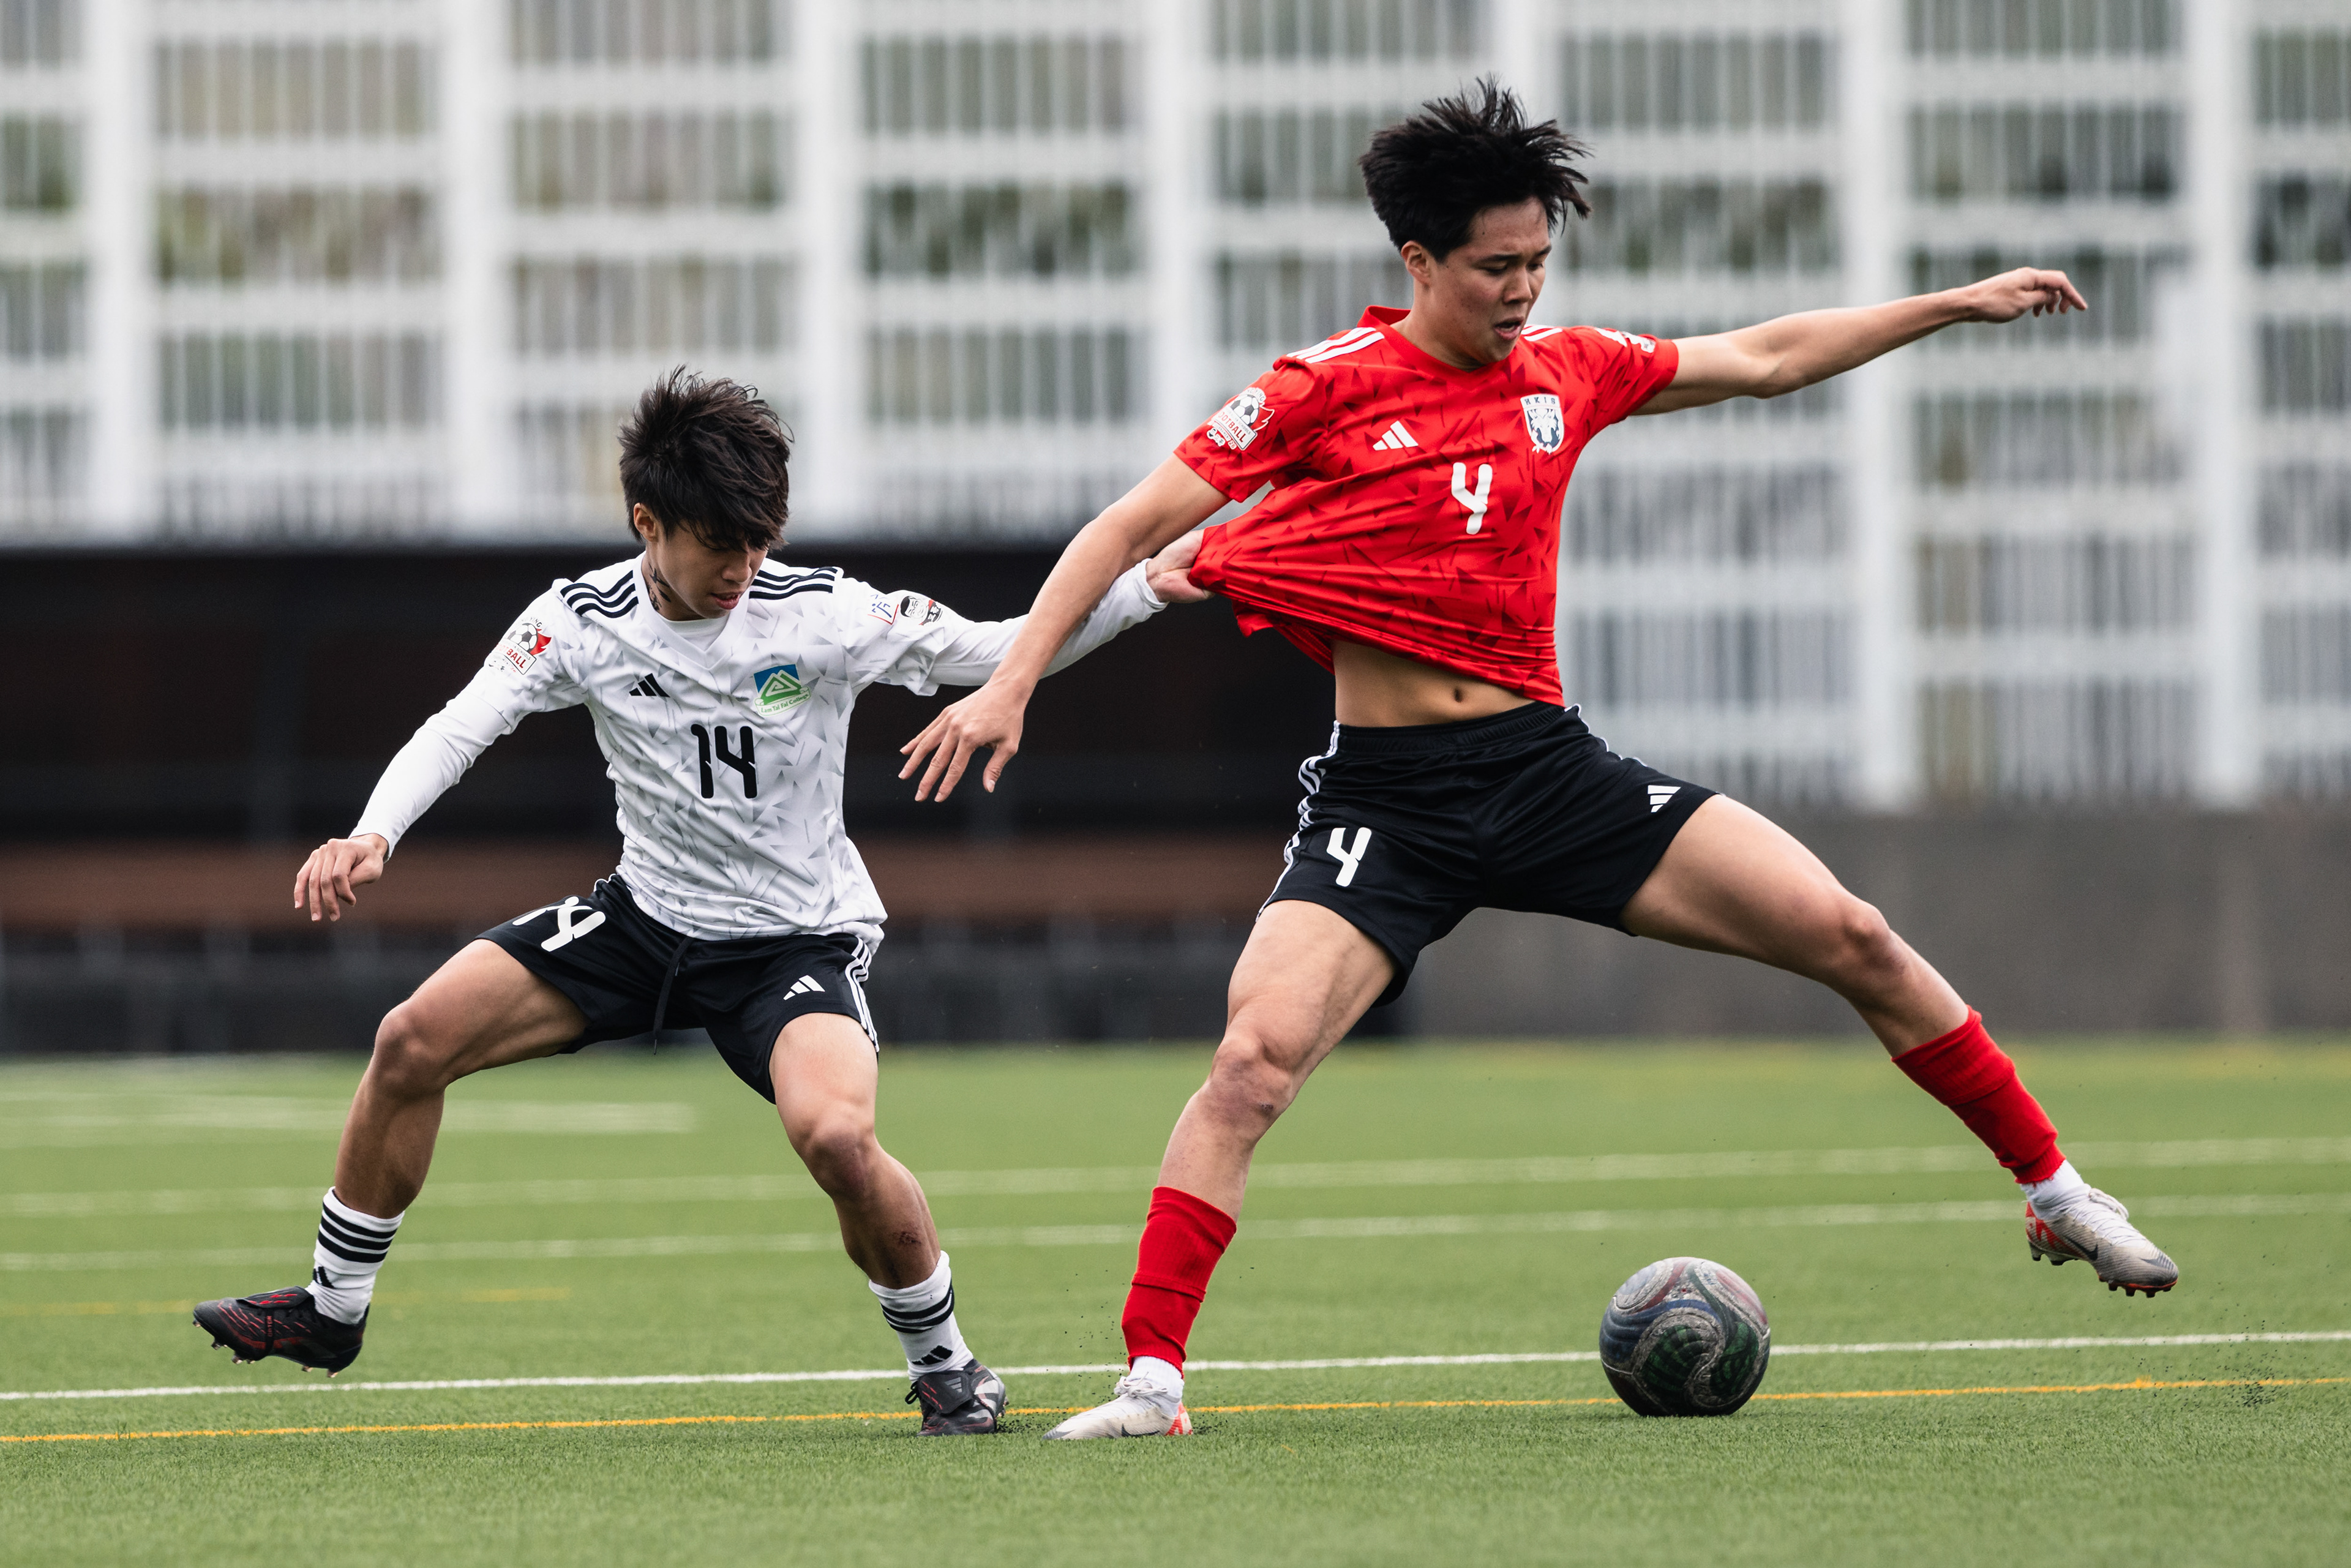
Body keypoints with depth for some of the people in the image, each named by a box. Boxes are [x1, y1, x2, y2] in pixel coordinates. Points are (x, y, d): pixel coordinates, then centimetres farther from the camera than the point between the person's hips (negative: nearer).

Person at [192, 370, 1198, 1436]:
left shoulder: (822, 615, -17)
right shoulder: (581, 622, -11)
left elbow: (1001, 652, -12)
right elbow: (460, 728, -19)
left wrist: (1151, 586, -26)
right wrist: (371, 836, -37)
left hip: (798, 938, -4)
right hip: (646, 913, 4)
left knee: (835, 1136, -32)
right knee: (413, 1041, -5)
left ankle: (945, 1367, -6)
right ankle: (332, 1310, 15)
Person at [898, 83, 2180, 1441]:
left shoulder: (1567, 372, 7)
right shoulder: (1328, 390, -6)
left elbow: (1763, 360, 21)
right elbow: (1136, 525, -4)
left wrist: (1957, 306, 21)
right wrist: (1012, 683, -13)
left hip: (1548, 764, 4)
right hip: (1384, 802, -4)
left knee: (1851, 938, -3)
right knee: (1258, 1054, -23)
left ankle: (2055, 1195, 13)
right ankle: (1152, 1379, -18)